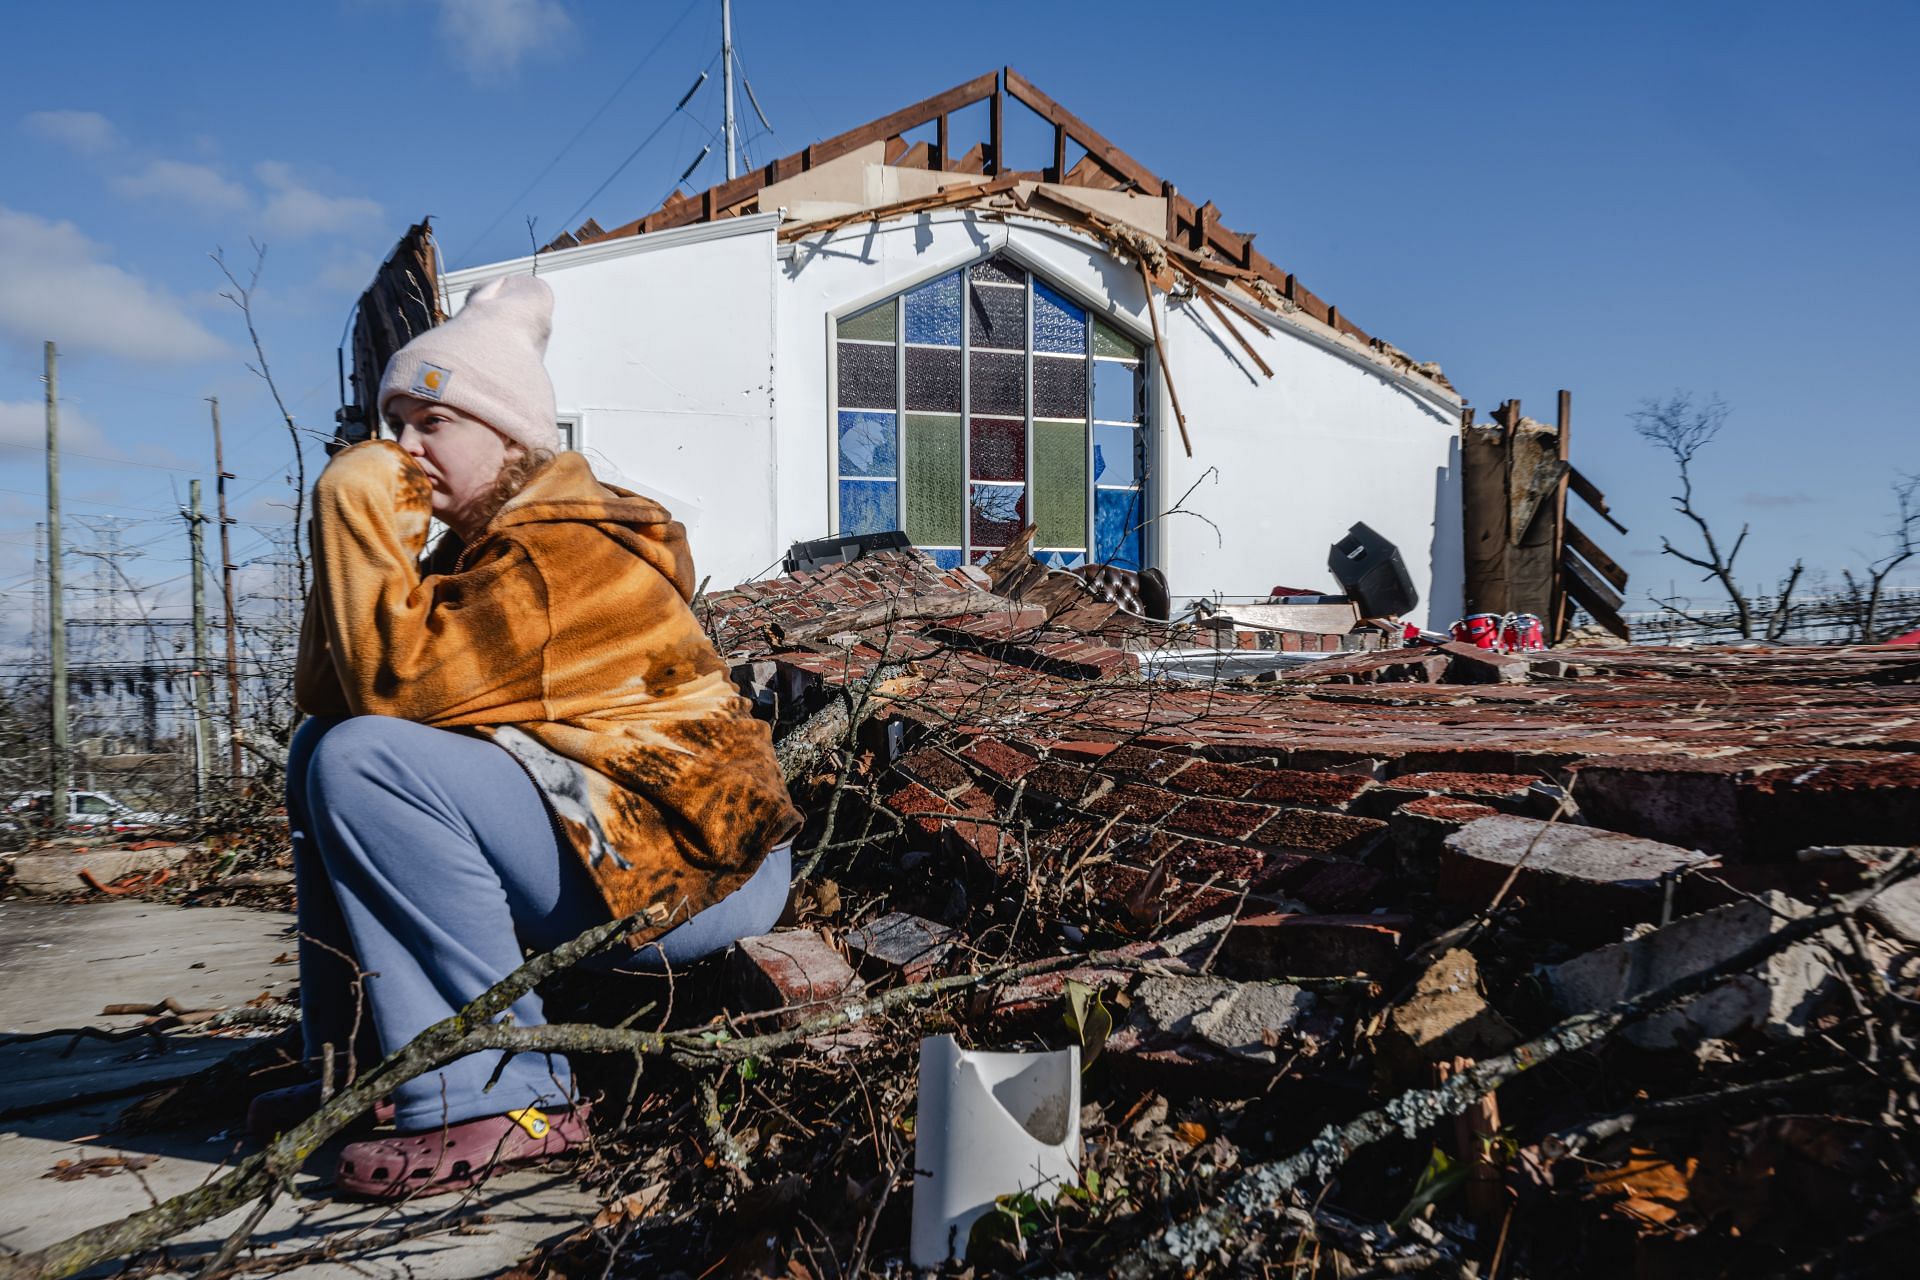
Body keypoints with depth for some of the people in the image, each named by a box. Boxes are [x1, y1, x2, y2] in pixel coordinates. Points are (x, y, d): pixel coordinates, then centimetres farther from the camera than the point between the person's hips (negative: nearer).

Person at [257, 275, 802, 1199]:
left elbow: (402, 682, -27)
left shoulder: (566, 553, -17)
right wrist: (365, 526, -3)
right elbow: (326, 696, 8)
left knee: (364, 763, -24)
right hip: (602, 843, 10)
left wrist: (357, 516, -15)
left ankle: (501, 1098, -19)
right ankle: (364, 1067, 13)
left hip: (694, 867, -10)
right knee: (320, 749, 14)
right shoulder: (485, 542, 14)